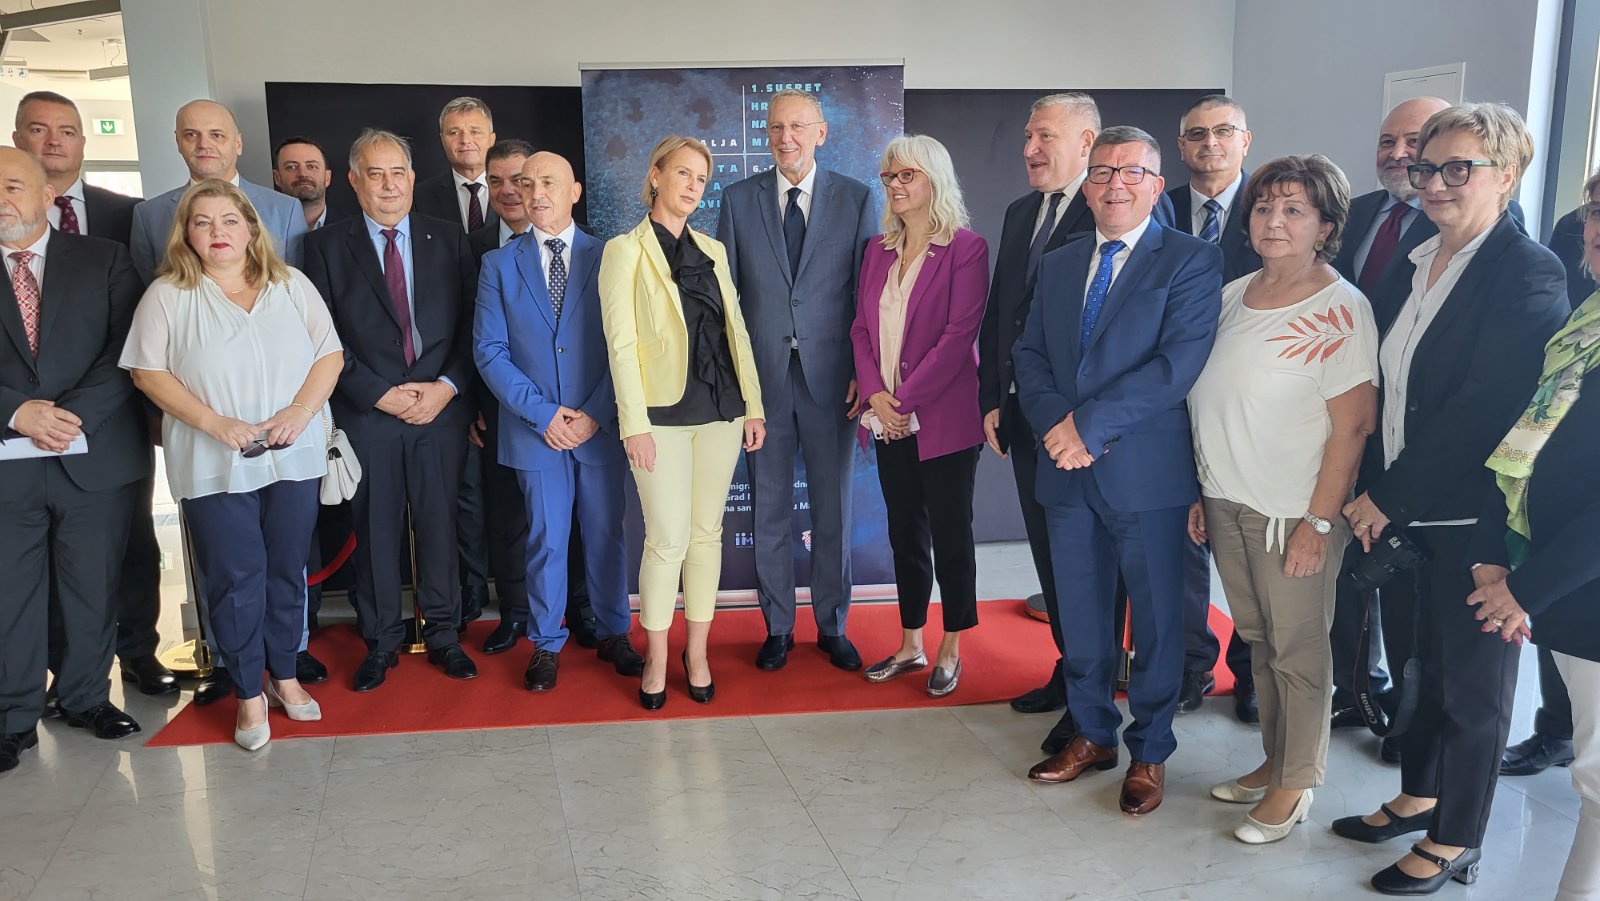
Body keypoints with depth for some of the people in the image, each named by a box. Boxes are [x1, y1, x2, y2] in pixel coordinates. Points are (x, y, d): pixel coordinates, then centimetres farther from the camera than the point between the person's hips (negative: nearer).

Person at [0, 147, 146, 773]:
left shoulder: (102, 259, 5)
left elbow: (128, 352, -3)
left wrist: (72, 414, -13)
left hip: (95, 458, 0)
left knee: (93, 589, 10)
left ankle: (86, 698, 27)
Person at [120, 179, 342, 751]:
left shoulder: (292, 286, 6)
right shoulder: (167, 295, 0)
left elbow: (330, 354, 4)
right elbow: (148, 371, -3)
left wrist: (301, 410, -12)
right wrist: (213, 422, -14)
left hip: (294, 457, 2)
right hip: (213, 466, -2)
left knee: (287, 570, 11)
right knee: (235, 578, 2)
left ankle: (284, 676, 26)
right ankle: (249, 694, 14)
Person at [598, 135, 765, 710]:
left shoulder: (712, 250, 14)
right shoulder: (625, 250, 0)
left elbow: (735, 329, 13)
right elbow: (621, 342, -6)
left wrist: (752, 405, 7)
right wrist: (635, 423, -13)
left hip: (720, 410, 5)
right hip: (663, 413, -5)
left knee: (707, 532, 9)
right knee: (668, 539, -4)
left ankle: (697, 651, 20)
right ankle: (656, 659, 12)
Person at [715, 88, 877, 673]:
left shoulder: (856, 198, 2)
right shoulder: (739, 199, 5)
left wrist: (865, 372, -6)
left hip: (831, 376, -1)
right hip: (764, 376, 1)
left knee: (833, 508, 8)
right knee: (770, 509, 9)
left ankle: (833, 627, 23)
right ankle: (777, 628, 23)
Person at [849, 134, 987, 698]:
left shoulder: (966, 248, -8)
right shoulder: (879, 250, 11)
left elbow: (959, 333, -15)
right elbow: (862, 326, 9)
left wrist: (906, 398, -17)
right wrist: (875, 393, -7)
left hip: (943, 415, -6)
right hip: (889, 417, 6)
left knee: (950, 533, 4)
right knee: (905, 531, 13)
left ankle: (951, 651, 17)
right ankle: (910, 646, 25)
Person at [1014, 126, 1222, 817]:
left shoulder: (1192, 261, -5)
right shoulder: (1058, 265, 13)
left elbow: (1178, 364, -16)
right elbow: (1029, 355, 9)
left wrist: (1089, 423, -18)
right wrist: (1055, 425, -10)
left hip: (1147, 471, -5)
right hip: (1068, 472, 5)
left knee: (1156, 618, 7)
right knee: (1079, 614, 15)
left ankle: (1149, 752, 24)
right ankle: (1092, 734, 32)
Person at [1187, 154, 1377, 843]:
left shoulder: (1339, 309, -12)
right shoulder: (1233, 296, 7)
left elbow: (1353, 425, -14)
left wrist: (1319, 522, -16)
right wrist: (1201, 491, 10)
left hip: (1293, 514, -6)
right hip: (1226, 502, 6)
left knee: (1297, 649, 7)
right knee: (1257, 638, 16)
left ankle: (1296, 782, 22)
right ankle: (1275, 758, 32)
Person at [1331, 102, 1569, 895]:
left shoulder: (1528, 273, -15)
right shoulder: (1418, 263, 8)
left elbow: (1487, 408, -22)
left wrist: (1388, 494, -17)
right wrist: (1379, 493, 3)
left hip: (1471, 516, -7)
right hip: (1402, 508, 7)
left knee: (1469, 680, 9)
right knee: (1419, 660, 19)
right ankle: (1416, 796, 38)